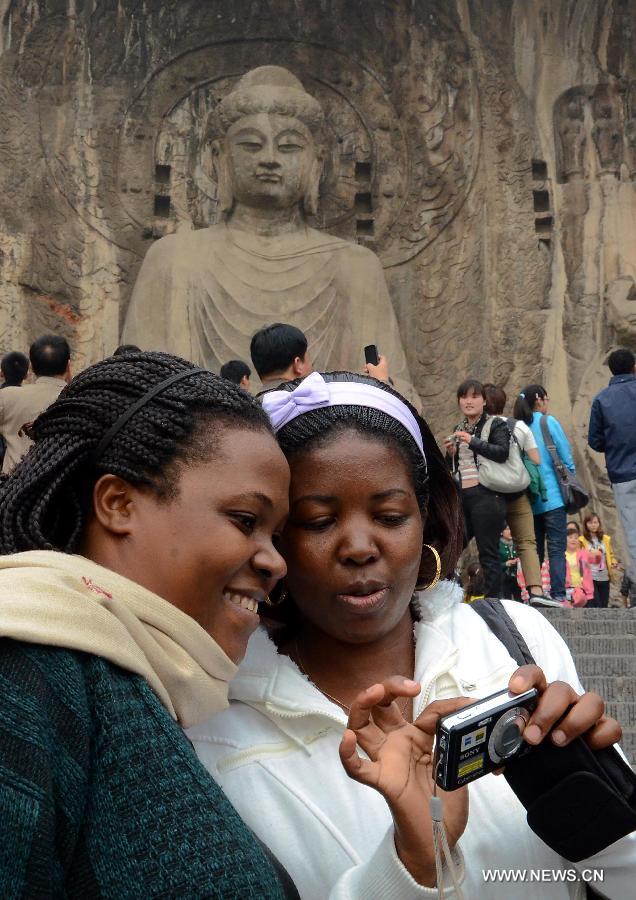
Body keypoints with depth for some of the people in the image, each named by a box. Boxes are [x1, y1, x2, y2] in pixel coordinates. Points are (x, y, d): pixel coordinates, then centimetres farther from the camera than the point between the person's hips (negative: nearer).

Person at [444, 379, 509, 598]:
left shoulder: (495, 424, -1)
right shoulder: (458, 429, 19)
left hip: (485, 495, -7)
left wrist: (473, 441, -18)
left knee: (488, 553, -5)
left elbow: (503, 452, -18)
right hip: (461, 496, 7)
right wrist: (450, 453, 5)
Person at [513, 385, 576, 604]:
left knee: (534, 549, 10)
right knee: (556, 548, -5)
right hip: (552, 495, -5)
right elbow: (567, 458, -4)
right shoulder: (548, 422, -5)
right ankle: (558, 595, -11)